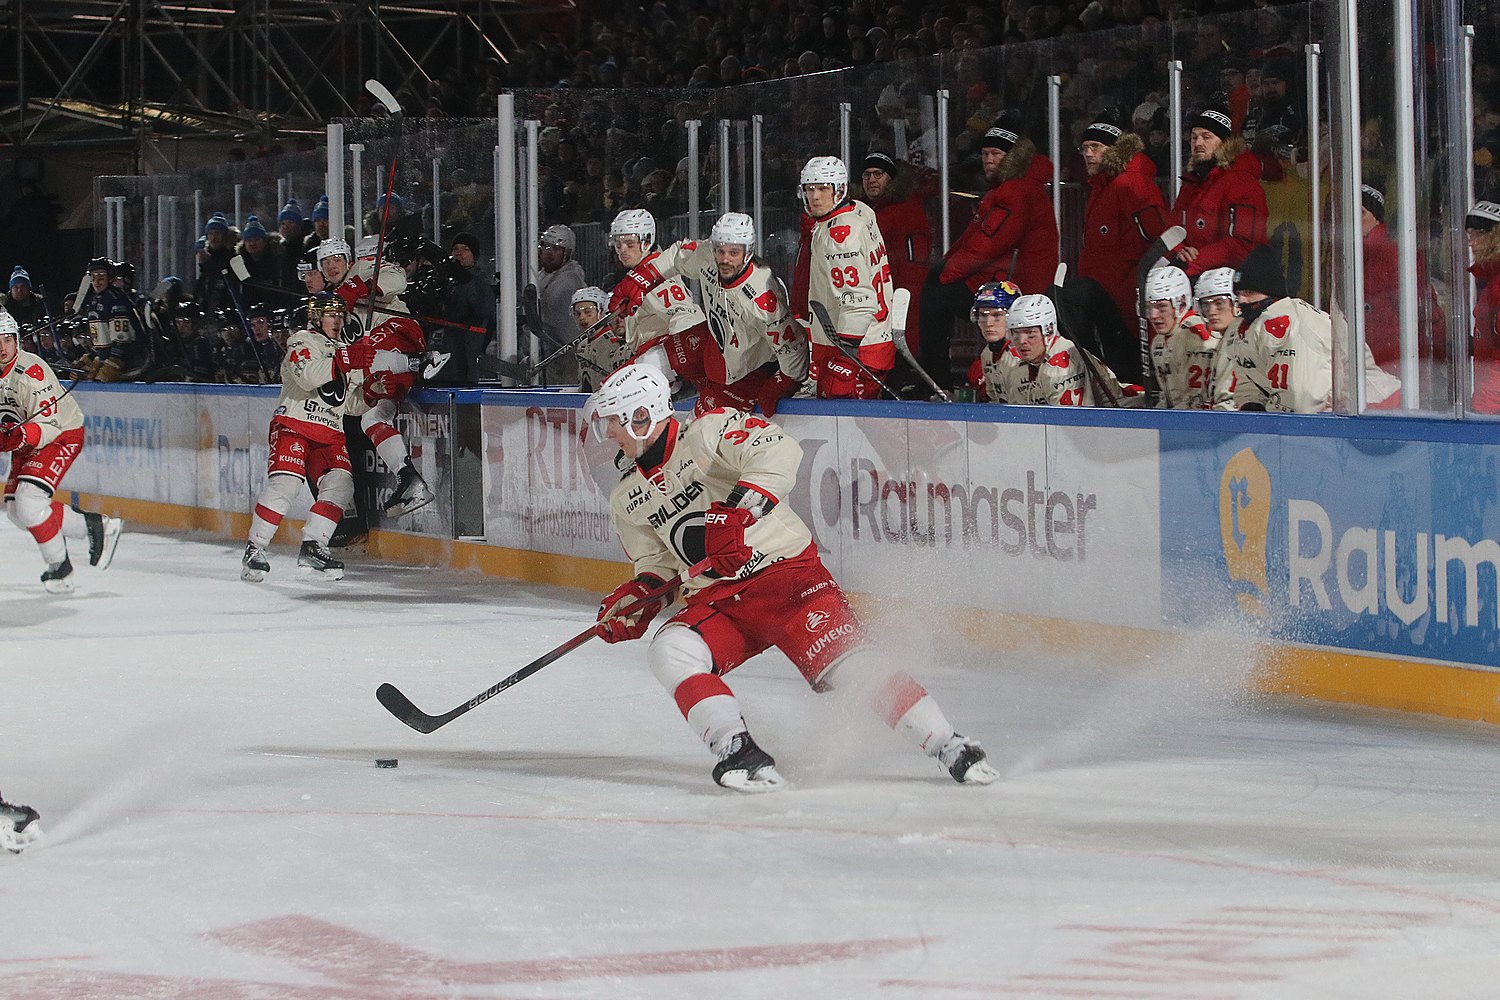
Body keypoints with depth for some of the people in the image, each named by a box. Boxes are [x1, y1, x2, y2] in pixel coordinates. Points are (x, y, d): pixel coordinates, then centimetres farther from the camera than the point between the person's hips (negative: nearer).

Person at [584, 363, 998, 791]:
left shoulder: (709, 432, -9)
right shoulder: (629, 501, 14)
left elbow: (778, 453, -25)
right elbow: (655, 564, 22)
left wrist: (735, 512, -35)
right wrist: (636, 597, 0)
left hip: (786, 569, -6)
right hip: (716, 602, 6)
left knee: (845, 665, -21)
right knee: (670, 652, -23)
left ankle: (950, 746, -16)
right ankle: (738, 752, -26)